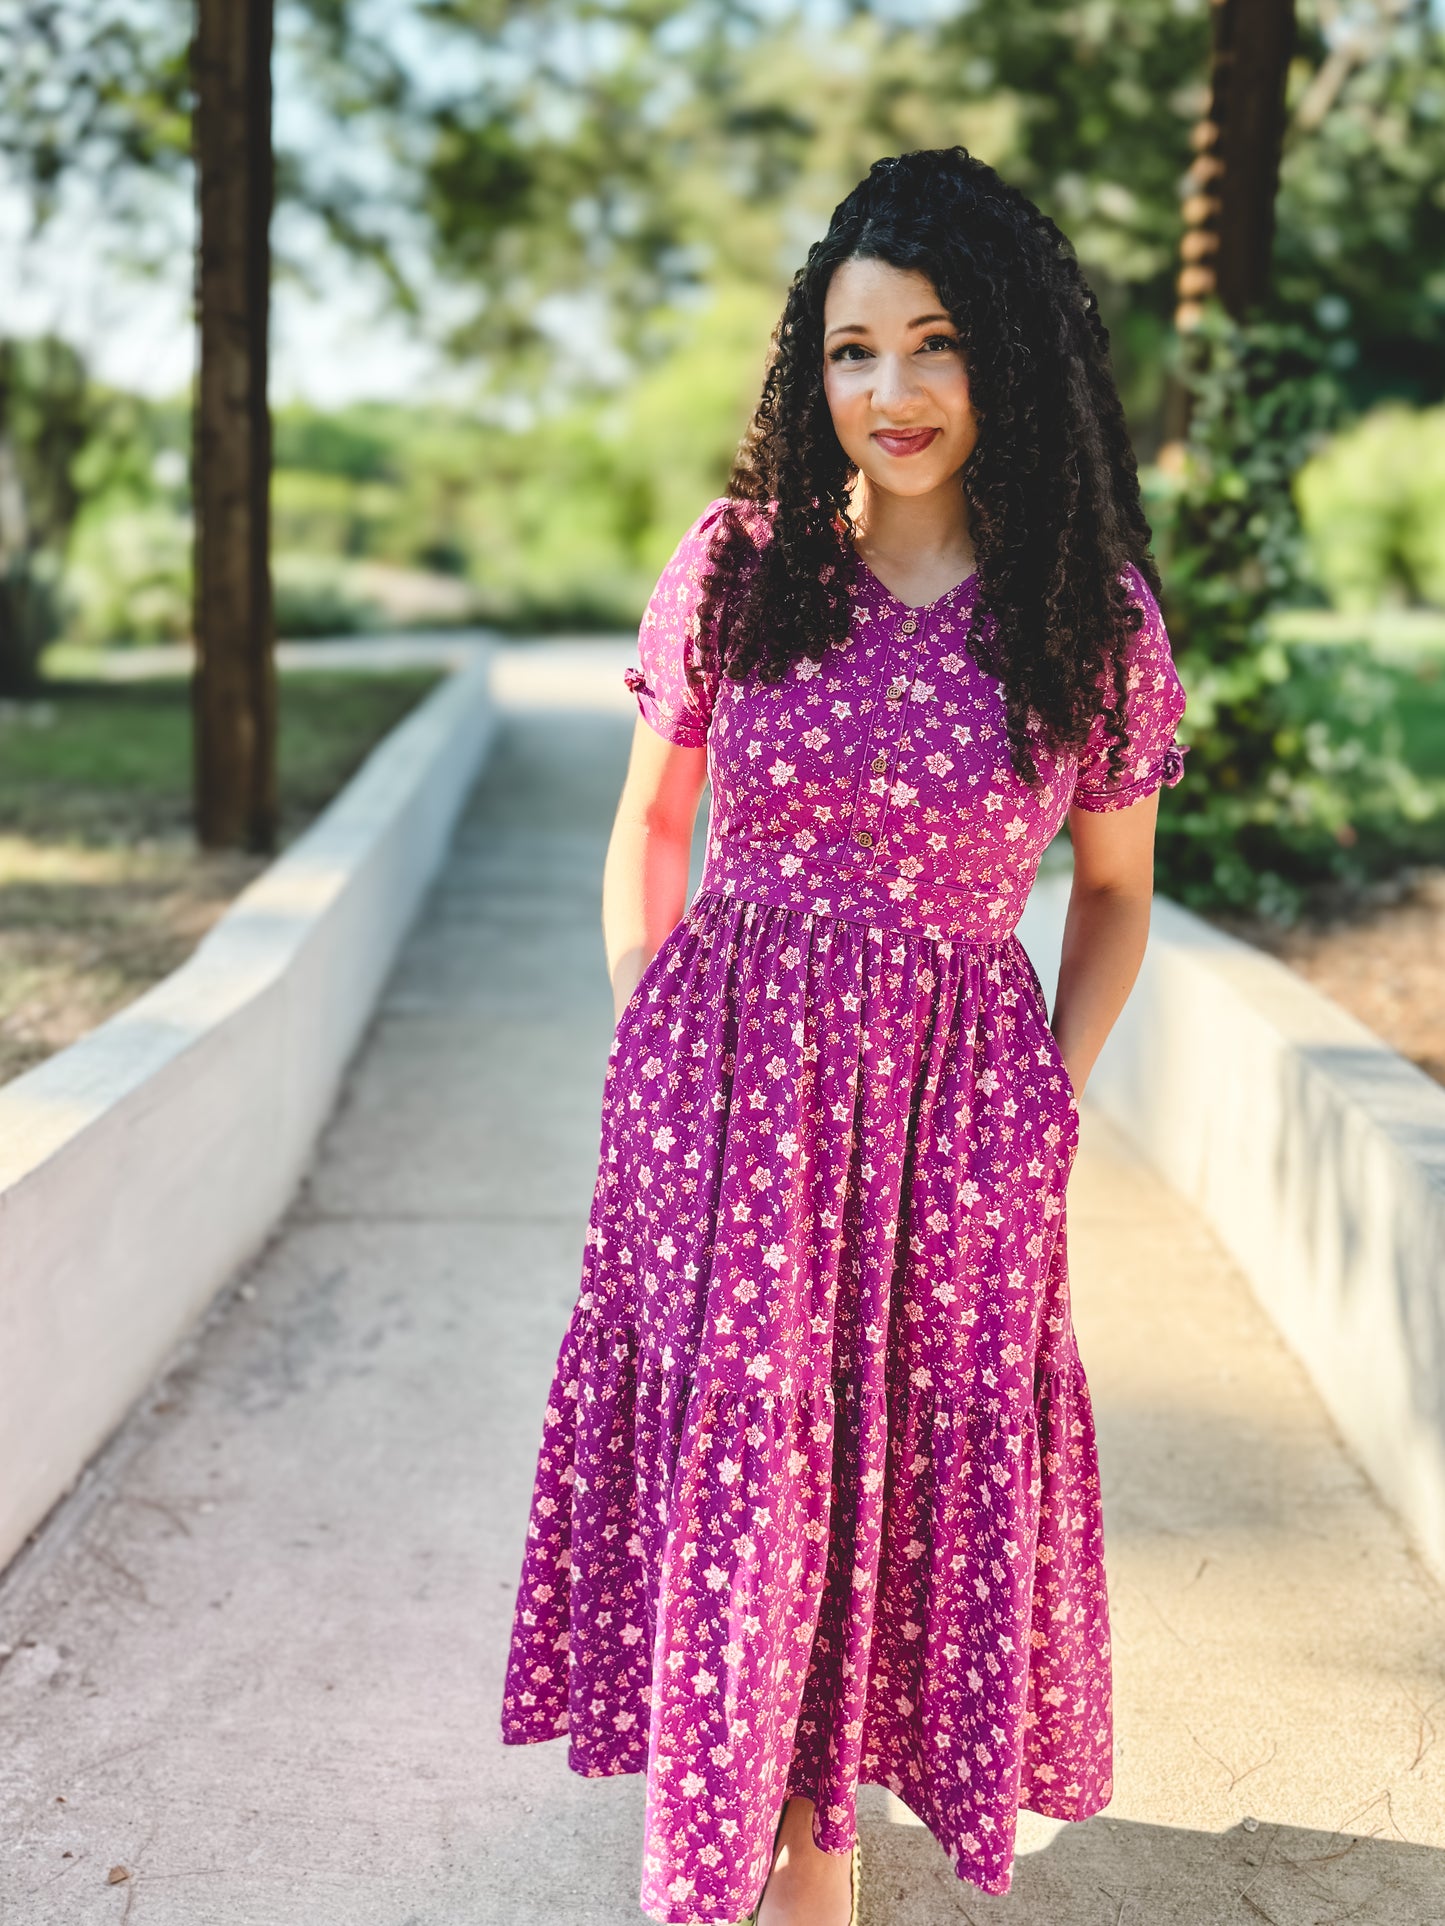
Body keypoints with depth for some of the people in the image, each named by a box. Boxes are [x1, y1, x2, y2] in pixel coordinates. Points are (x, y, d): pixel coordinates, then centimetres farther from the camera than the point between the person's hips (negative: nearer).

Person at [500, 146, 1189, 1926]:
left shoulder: (1095, 621, -3)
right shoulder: (736, 568, -1)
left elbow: (1113, 891, 9)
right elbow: (648, 830, 9)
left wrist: (1049, 1100, 0)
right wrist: (653, 1058, 3)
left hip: (952, 1110, 0)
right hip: (721, 1094, 0)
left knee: (917, 1474, 10)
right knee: (722, 1464, 8)